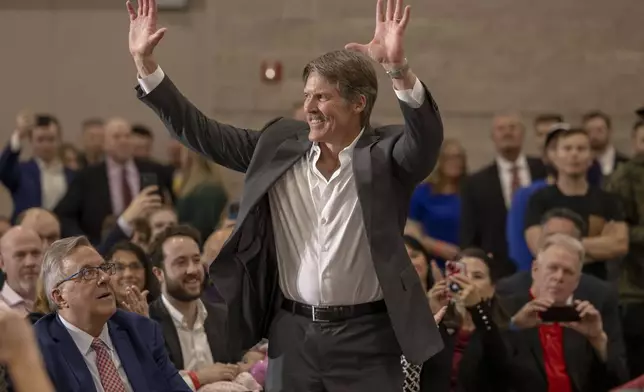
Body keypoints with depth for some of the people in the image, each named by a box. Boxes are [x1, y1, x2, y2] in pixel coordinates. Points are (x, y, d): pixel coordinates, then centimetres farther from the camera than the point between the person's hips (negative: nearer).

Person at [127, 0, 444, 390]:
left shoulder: (385, 154, -7)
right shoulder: (281, 144, 5)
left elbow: (427, 137, -27)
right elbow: (201, 132, 9)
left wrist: (398, 67, -43)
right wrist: (145, 62, 3)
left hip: (365, 337, -4)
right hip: (292, 334, 4)